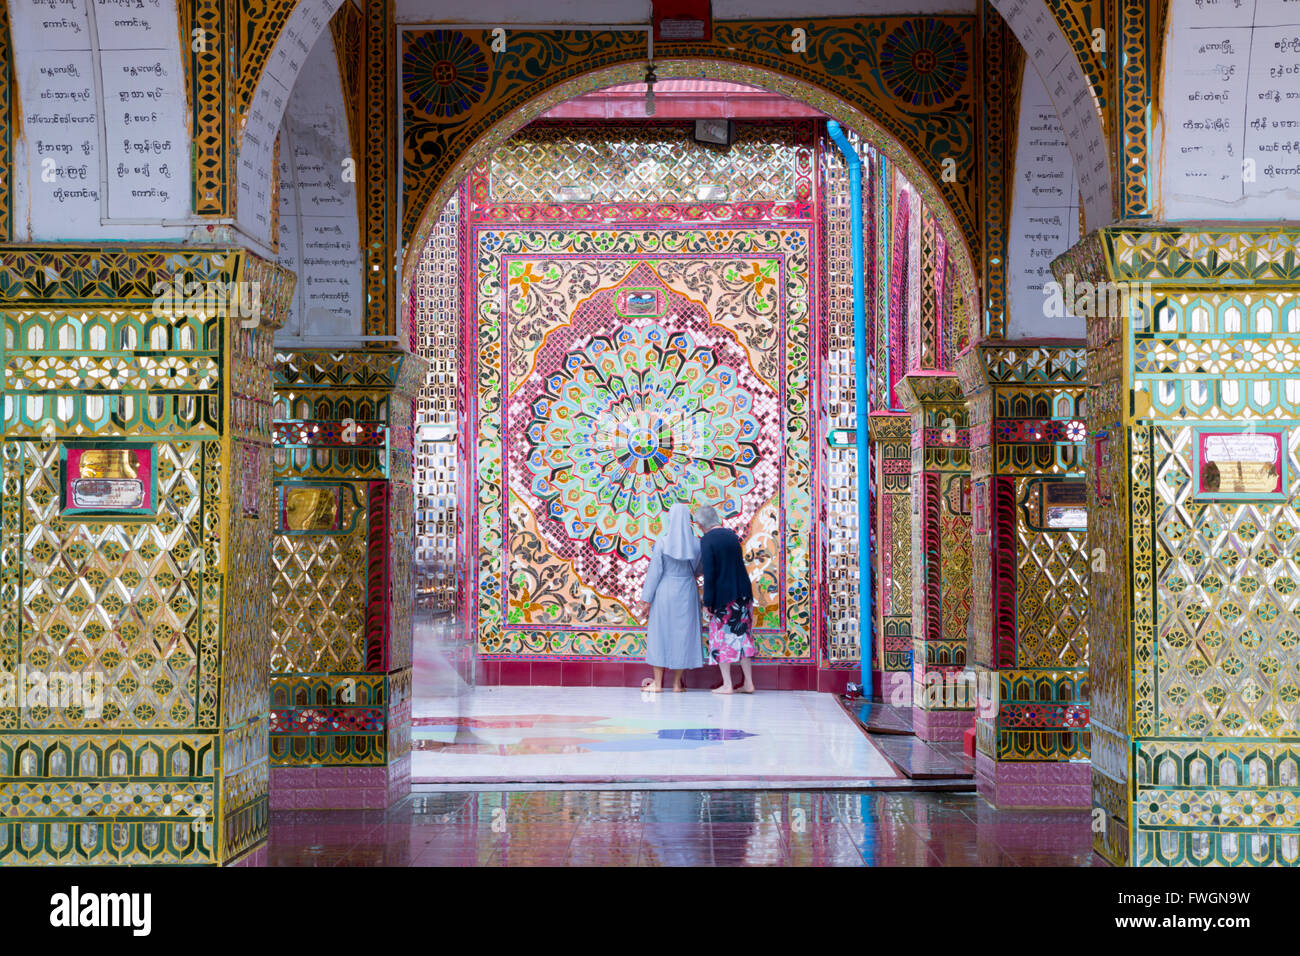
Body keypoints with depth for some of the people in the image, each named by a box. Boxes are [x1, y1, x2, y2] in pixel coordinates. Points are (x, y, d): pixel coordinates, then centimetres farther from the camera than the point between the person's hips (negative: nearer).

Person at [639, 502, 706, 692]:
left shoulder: (662, 542, -11)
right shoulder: (696, 544, -3)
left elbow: (655, 571, -10)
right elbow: (697, 569, 9)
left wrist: (647, 598, -5)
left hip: (665, 592, -2)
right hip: (687, 592, 2)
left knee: (660, 634, 5)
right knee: (683, 634, 9)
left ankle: (657, 682, 4)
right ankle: (677, 683, 11)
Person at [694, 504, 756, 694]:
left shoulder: (707, 540, -13)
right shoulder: (731, 535, 8)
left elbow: (709, 574, -17)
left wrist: (707, 602, -13)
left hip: (723, 597, -6)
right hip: (743, 594, 6)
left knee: (722, 638, 3)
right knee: (743, 636, 11)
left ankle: (727, 684, 3)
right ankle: (748, 683, 12)